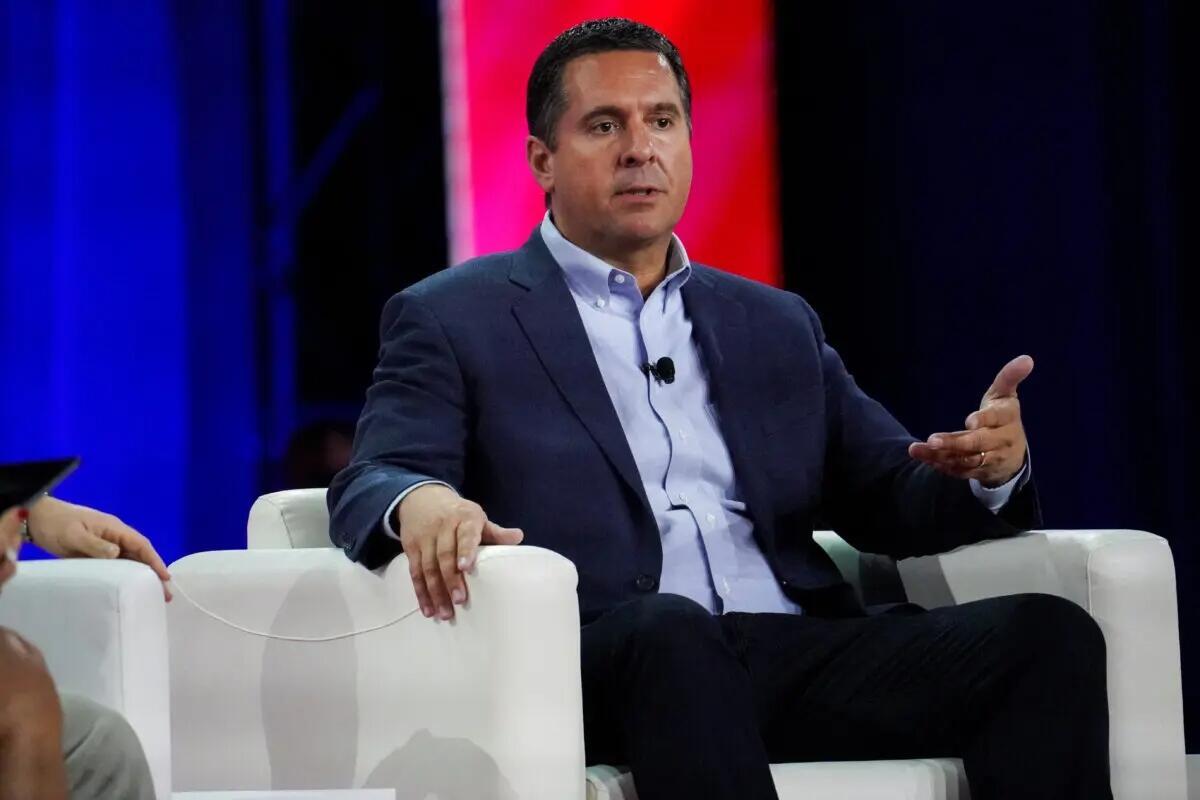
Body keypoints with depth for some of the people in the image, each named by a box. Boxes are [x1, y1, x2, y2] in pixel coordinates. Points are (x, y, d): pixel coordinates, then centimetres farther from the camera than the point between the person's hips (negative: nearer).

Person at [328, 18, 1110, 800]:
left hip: (803, 655, 4)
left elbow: (894, 502, 22)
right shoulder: (452, 319, 13)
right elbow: (367, 487, 0)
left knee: (1050, 634, -21)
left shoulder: (778, 326, 26)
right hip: (607, 664, -4)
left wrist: (992, 468, -3)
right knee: (668, 632, -40)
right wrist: (420, 501, -27)